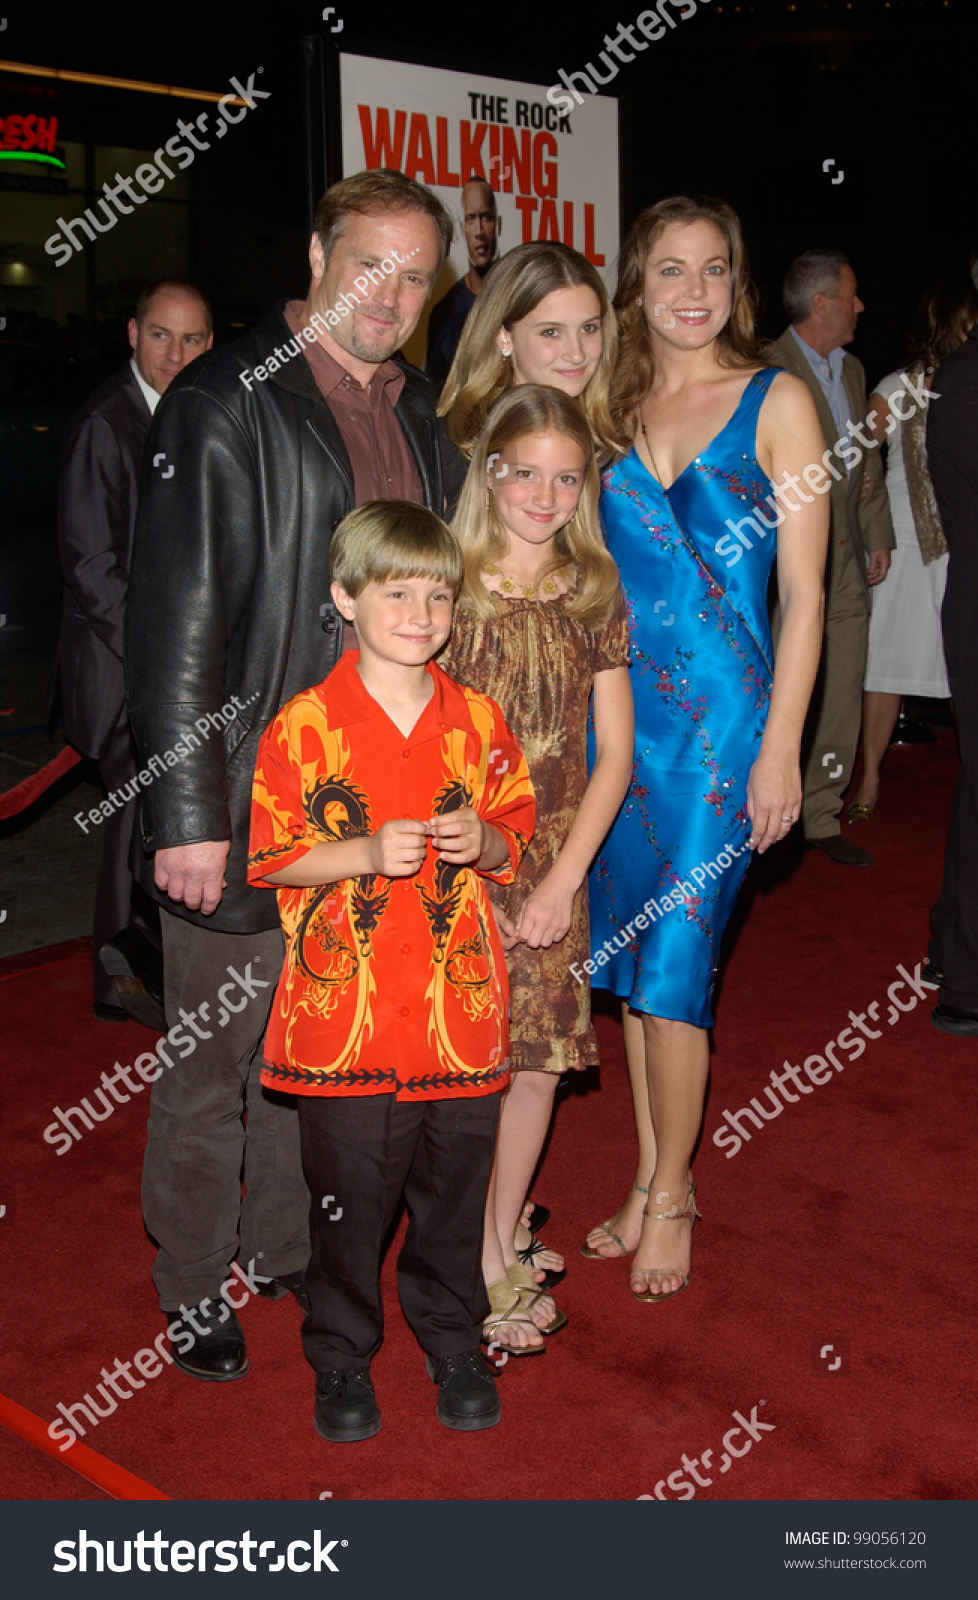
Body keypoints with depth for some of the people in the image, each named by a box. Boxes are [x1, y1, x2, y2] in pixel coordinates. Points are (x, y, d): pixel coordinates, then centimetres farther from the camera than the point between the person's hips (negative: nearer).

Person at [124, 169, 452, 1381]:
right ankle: (194, 1283, 29)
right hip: (250, 797, -6)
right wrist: (188, 812, -17)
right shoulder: (226, 405, -11)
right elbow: (177, 617, -14)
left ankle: (284, 1246, 39)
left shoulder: (416, 412, 11)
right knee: (214, 1057, 9)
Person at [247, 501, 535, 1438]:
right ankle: (342, 1361, 30)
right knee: (348, 1202, 9)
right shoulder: (302, 726, -6)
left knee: (455, 1193, 14)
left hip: (461, 1008, 3)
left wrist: (484, 842, -9)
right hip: (345, 1012, -2)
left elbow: (519, 836, 13)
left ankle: (454, 1345, 35)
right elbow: (269, 859, -5)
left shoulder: (477, 720, 5)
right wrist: (368, 852, -18)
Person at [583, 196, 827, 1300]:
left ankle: (670, 1196, 18)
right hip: (617, 707, 5)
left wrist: (781, 746, -11)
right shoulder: (615, 407, 10)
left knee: (674, 962, -3)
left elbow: (804, 591, -6)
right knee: (630, 954, 11)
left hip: (721, 715, -5)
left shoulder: (775, 401, -3)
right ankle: (651, 1178, 27)